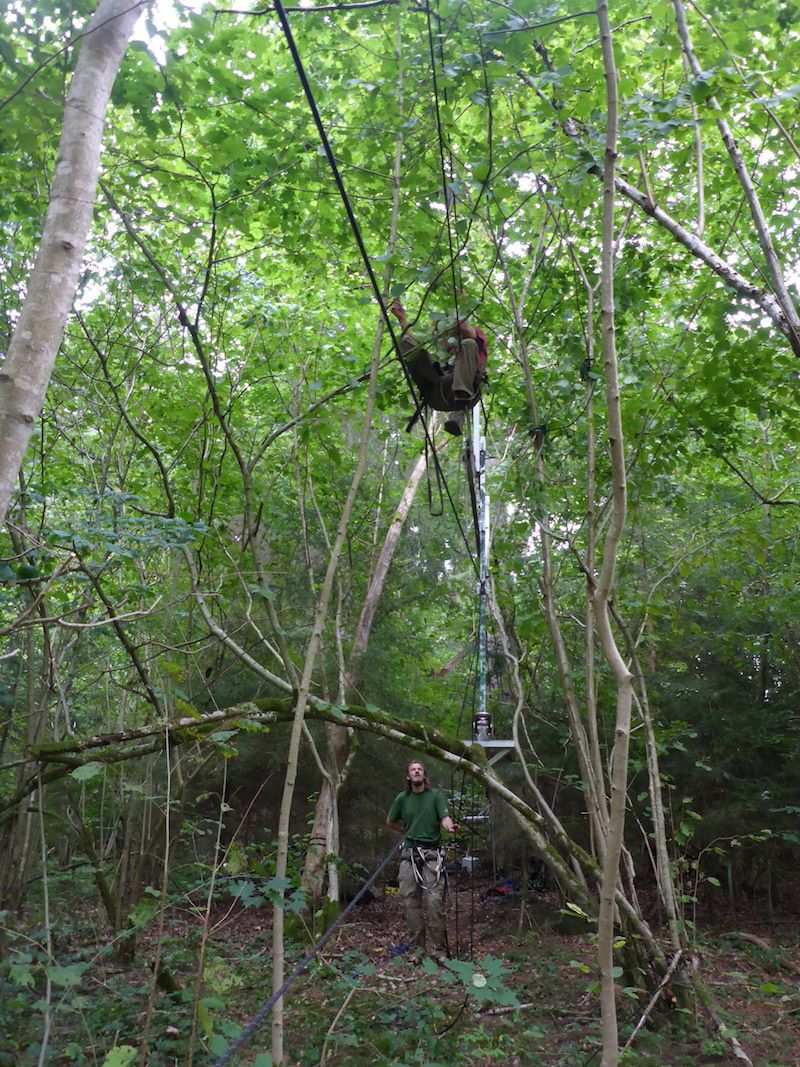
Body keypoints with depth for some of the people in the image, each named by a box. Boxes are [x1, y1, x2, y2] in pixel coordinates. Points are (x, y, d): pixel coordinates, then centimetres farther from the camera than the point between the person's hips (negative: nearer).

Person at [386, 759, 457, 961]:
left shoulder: (436, 795, 0)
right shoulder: (402, 798, 8)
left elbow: (444, 817, -14)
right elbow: (390, 822, 23)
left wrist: (449, 826, -35)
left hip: (431, 854, -3)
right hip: (409, 854, 3)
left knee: (434, 901, -9)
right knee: (411, 901, 4)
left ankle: (437, 948, 1)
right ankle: (418, 946, 16)